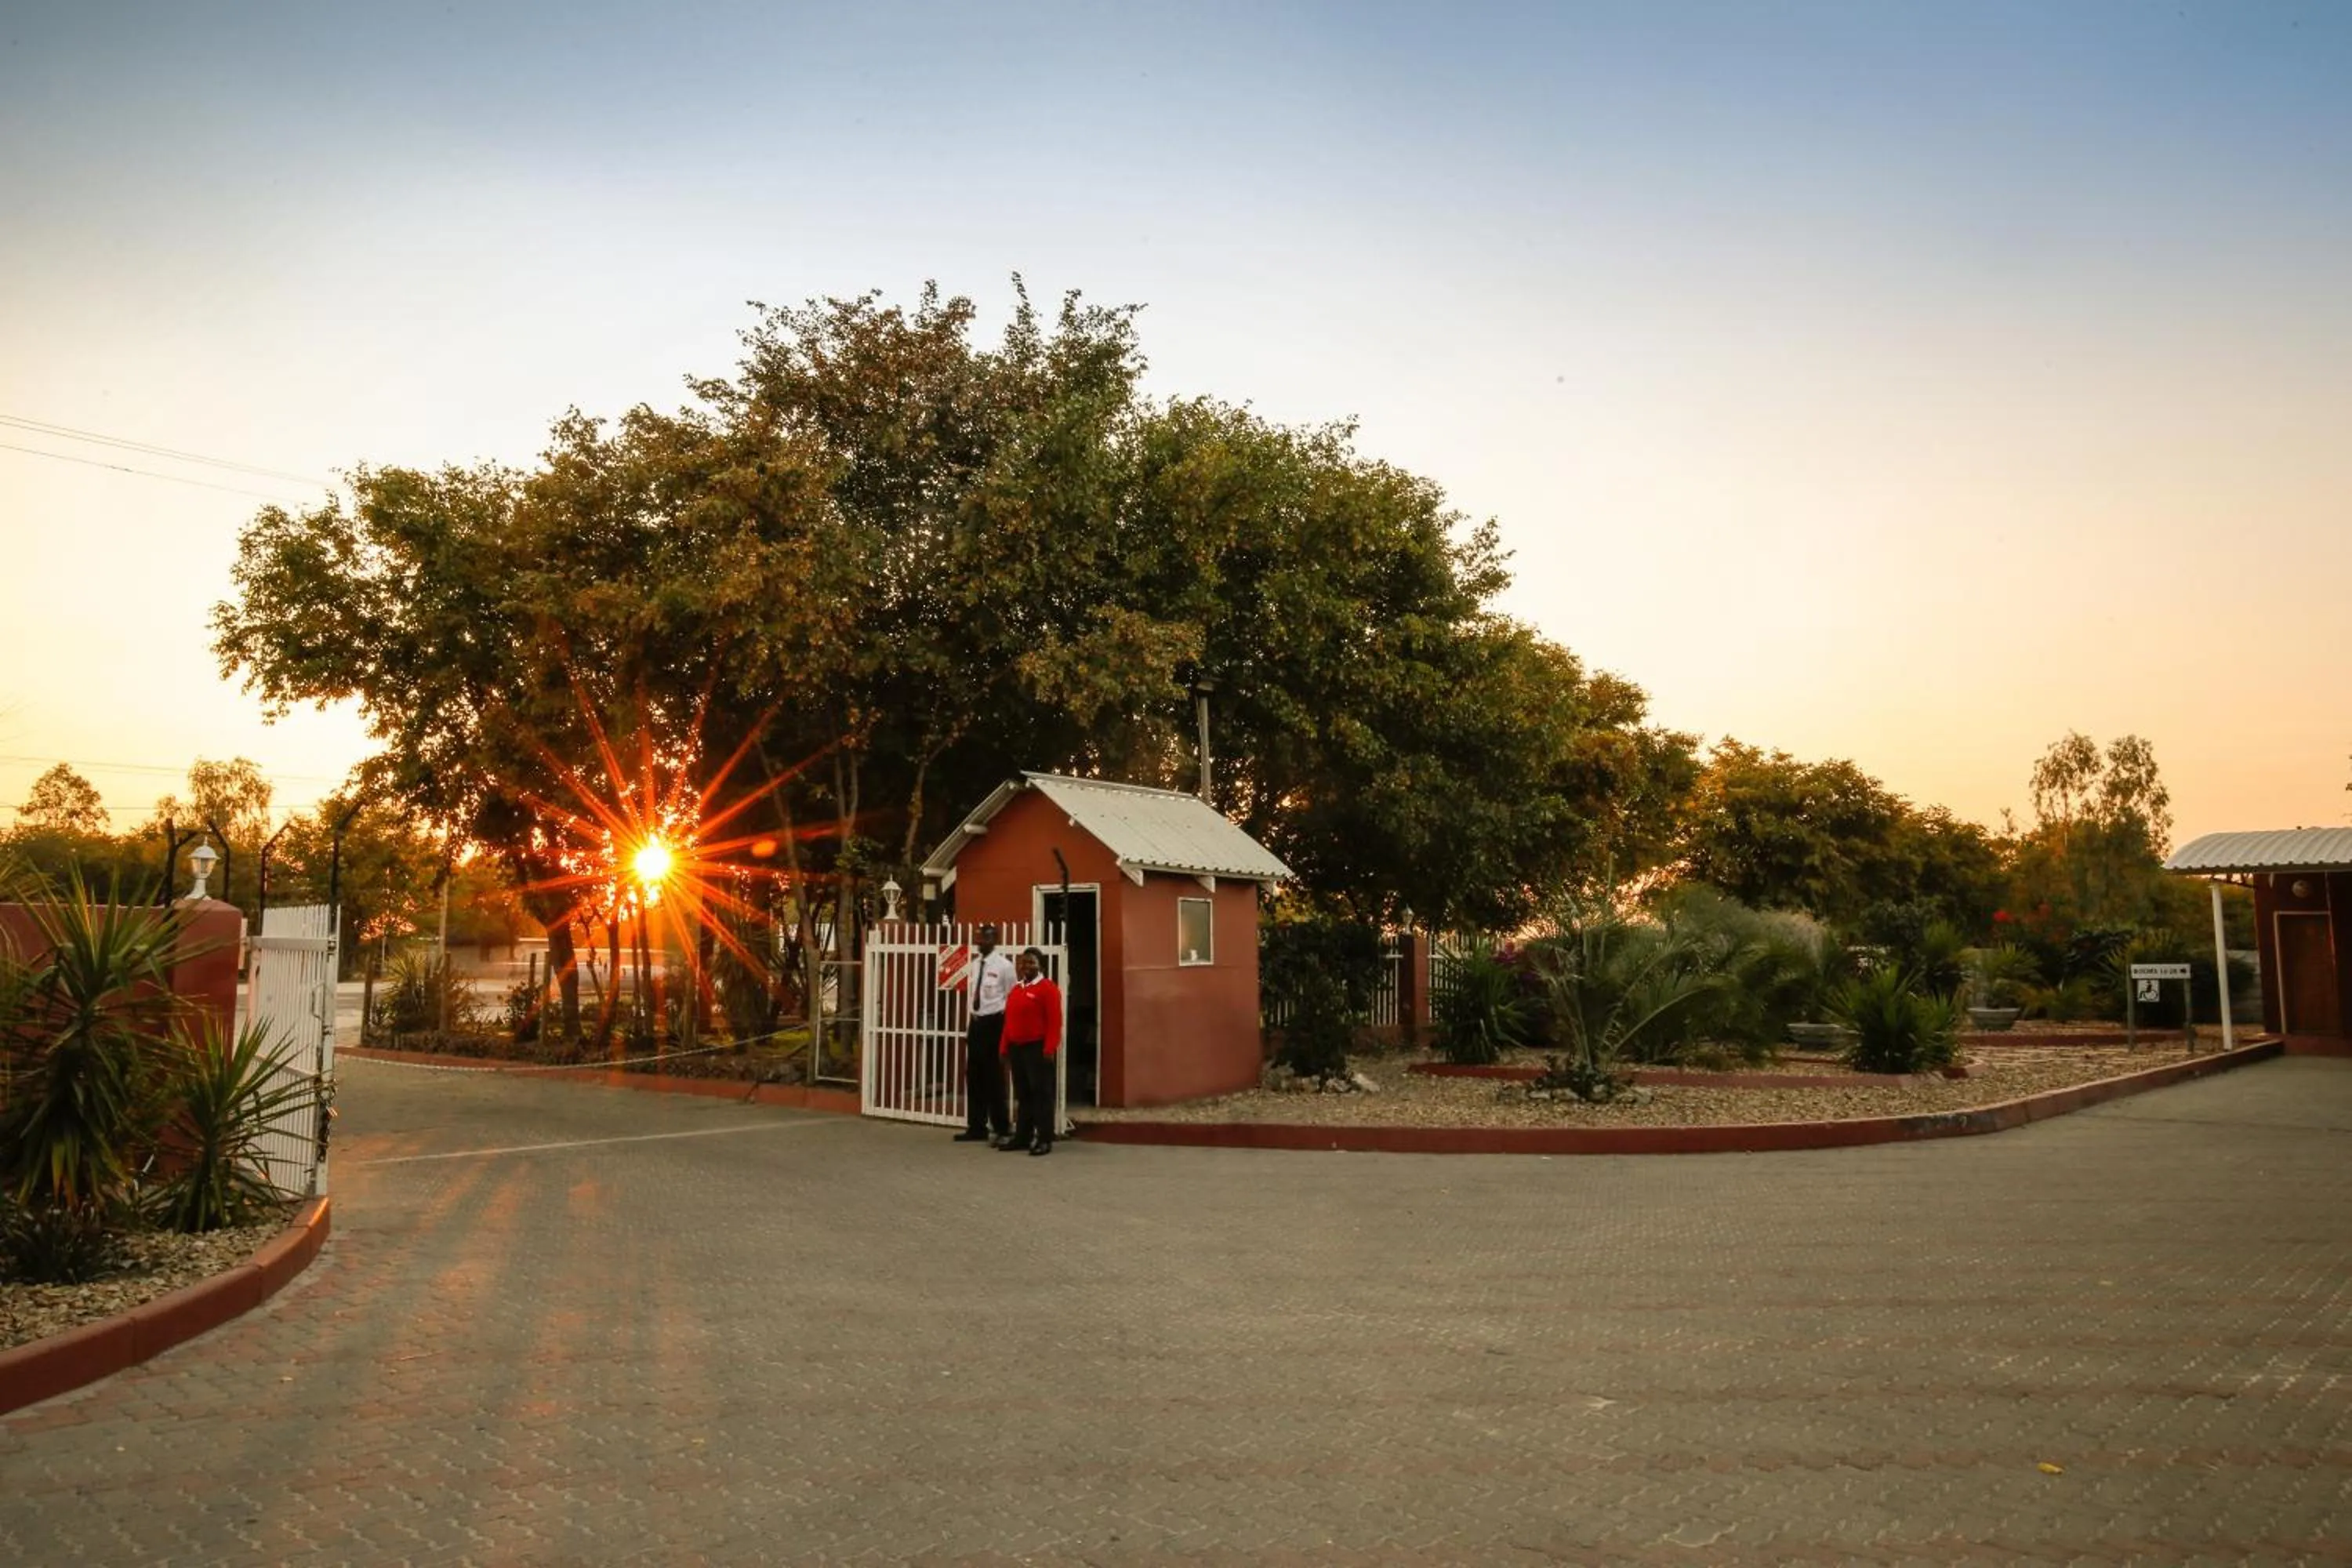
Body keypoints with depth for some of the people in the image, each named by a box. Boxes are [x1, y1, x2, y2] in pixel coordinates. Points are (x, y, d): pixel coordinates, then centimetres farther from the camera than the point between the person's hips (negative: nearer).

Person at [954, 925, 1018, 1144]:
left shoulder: (1004, 966, -9)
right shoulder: (974, 965, 11)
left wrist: (1006, 1028, -8)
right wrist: (970, 1027, 15)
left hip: (994, 1023, -7)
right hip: (976, 1023, 7)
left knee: (994, 1079, -2)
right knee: (974, 1077, 11)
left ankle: (1002, 1130, 8)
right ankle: (976, 1128, 22)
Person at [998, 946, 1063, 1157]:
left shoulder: (1048, 988, -7)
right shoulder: (1016, 990, 17)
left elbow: (1055, 1021, -13)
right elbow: (1009, 1021, 17)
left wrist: (1050, 1049, -20)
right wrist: (1006, 1047, 12)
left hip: (1038, 1048, -7)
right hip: (1017, 1048, 7)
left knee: (1042, 1093, -4)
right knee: (1023, 1094, 12)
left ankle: (1045, 1139, 0)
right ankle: (1023, 1137, 18)